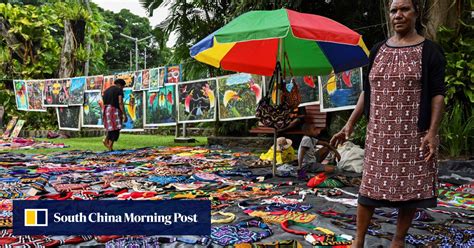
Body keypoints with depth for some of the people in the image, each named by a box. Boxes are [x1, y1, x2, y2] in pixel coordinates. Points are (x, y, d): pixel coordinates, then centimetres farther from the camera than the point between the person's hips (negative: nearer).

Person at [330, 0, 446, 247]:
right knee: (369, 185, 4)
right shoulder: (378, 50, 10)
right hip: (379, 132, 3)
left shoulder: (429, 50, 0)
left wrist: (432, 132, -16)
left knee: (410, 187, 4)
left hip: (413, 133, -3)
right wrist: (350, 124, 7)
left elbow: (437, 94, -5)